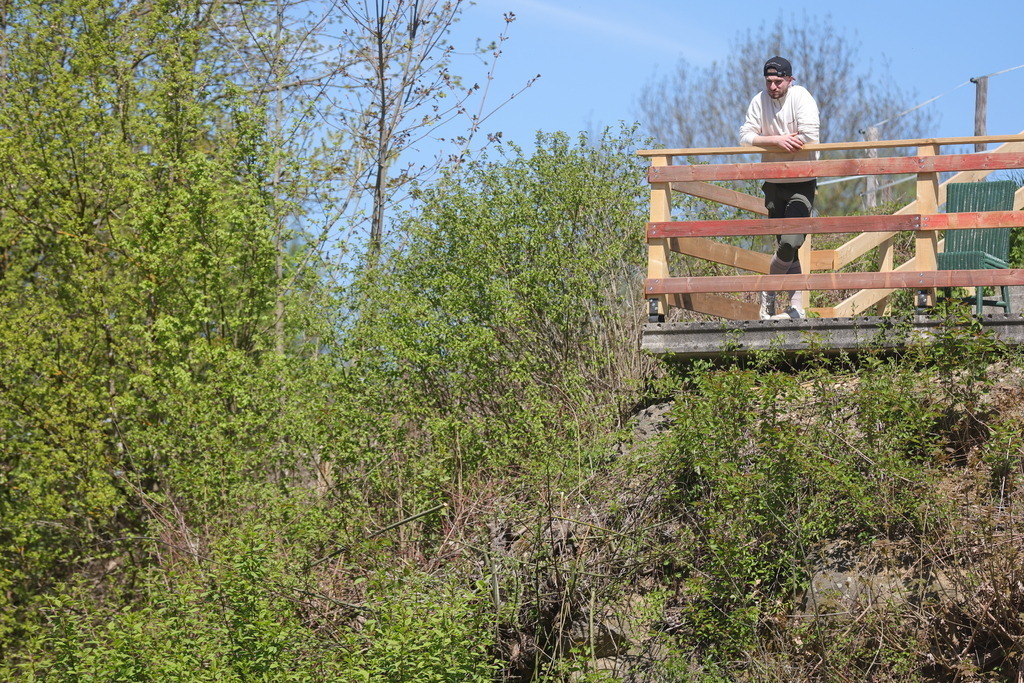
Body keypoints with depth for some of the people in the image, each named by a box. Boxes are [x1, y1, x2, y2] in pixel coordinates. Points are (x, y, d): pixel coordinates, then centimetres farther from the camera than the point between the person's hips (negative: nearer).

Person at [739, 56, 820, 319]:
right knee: (786, 247, 5)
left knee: (790, 243, -17)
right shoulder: (759, 101, 1)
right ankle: (796, 308, 9)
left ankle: (768, 292, 5)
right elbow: (745, 137, -6)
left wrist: (769, 145, -12)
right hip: (773, 183, 4)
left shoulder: (801, 98, -11)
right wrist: (778, 140, -19)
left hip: (802, 183, -4)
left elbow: (808, 139, -22)